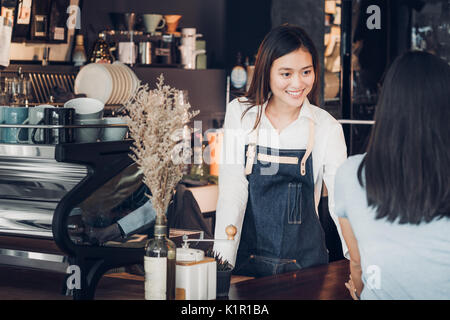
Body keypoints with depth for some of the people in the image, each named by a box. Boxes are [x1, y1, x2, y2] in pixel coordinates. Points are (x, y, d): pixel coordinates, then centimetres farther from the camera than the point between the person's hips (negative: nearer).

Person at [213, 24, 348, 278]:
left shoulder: (326, 128, -3)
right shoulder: (240, 113, -2)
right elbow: (231, 192, -7)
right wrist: (222, 264, -17)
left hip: (305, 261, 0)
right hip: (247, 260, 0)